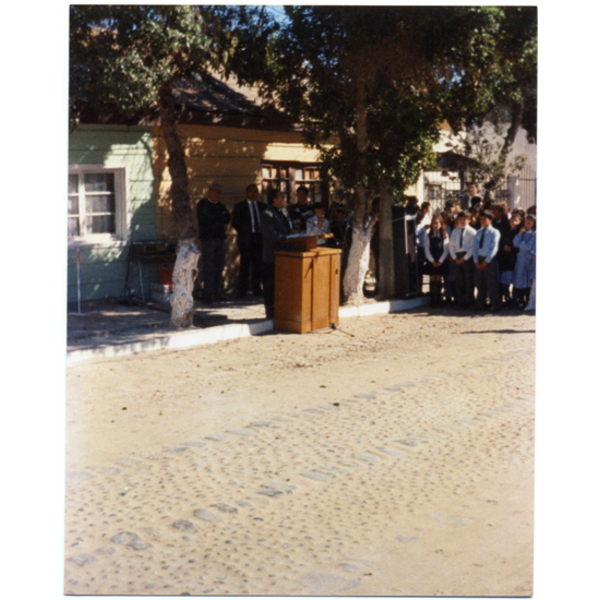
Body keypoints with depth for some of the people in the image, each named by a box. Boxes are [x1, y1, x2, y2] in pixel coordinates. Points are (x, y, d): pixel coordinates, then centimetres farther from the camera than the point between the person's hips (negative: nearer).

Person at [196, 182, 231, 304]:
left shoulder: (221, 206, 19)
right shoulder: (202, 205, 2)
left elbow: (227, 219, 5)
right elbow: (206, 219, -11)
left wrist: (215, 218, -10)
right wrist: (220, 217, -2)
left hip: (220, 239, 5)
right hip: (207, 239, -5)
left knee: (219, 267, 4)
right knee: (209, 268, -8)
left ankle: (218, 293, 10)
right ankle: (208, 295, -5)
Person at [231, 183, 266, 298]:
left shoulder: (262, 206, 13)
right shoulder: (239, 206, 4)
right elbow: (234, 222, 0)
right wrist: (243, 232, -7)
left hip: (259, 238, 3)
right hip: (246, 239, -3)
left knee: (258, 265, 5)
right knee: (245, 266, -2)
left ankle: (256, 288, 12)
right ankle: (242, 291, 3)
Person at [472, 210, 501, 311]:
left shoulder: (494, 232, -3)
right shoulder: (478, 233, 13)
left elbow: (494, 248, -10)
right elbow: (474, 247, 8)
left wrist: (486, 261, -14)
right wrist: (476, 261, -4)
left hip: (490, 260, -6)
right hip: (479, 260, 6)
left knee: (492, 284, -4)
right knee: (480, 283, 10)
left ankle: (495, 306, 1)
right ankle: (480, 304, 20)